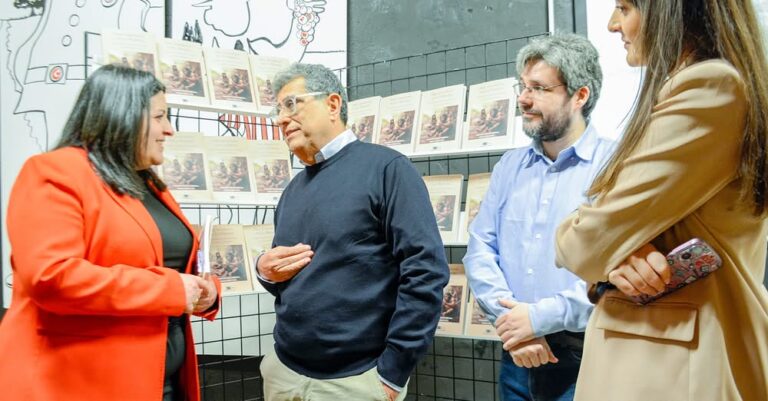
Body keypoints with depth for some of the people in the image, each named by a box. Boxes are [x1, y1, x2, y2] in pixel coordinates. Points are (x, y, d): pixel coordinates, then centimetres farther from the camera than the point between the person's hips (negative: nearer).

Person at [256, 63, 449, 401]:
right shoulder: (294, 190, 11)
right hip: (284, 370, 7)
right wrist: (267, 273, -3)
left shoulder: (386, 168, -11)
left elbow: (425, 270, -17)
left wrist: (392, 372, -16)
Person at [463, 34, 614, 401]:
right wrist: (510, 320, -11)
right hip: (518, 357, 5)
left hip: (587, 360, -5)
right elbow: (480, 248, 4)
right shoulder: (509, 166, 9)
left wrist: (541, 316, -17)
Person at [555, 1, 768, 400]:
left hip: (676, 353, -9)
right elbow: (637, 227, 11)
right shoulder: (693, 87, 15)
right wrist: (620, 257, -11)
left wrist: (578, 236, 4)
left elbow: (591, 244, -19)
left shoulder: (709, 89, -18)